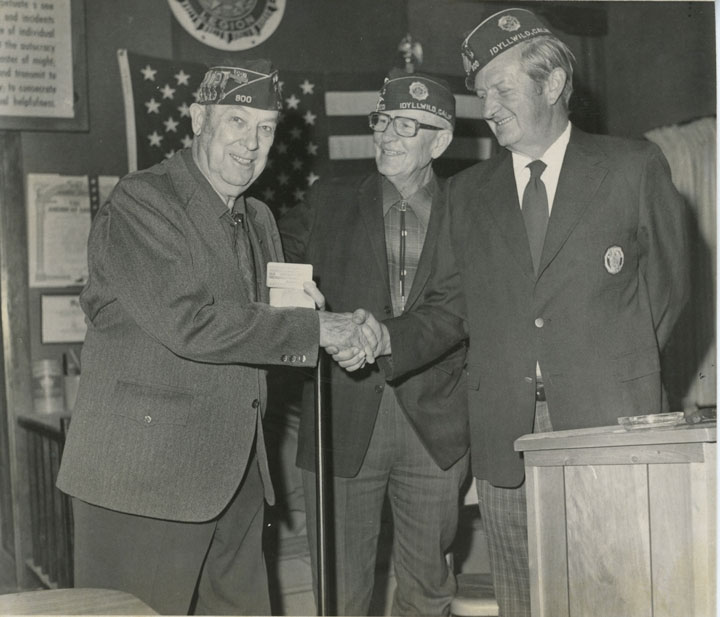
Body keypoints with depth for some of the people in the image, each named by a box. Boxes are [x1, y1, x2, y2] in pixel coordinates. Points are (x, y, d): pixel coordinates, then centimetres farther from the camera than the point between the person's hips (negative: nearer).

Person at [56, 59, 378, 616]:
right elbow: (189, 324, -21)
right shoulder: (140, 203, -10)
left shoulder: (259, 219, 16)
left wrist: (292, 309, -1)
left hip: (236, 476, 8)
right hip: (146, 473, -7)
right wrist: (313, 328, -16)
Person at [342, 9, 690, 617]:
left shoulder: (634, 167, 5)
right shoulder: (468, 191, 14)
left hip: (610, 428, -2)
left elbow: (668, 282, 9)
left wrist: (620, 369, 3)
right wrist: (387, 338, -6)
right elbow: (449, 307, 12)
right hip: (506, 436, 3)